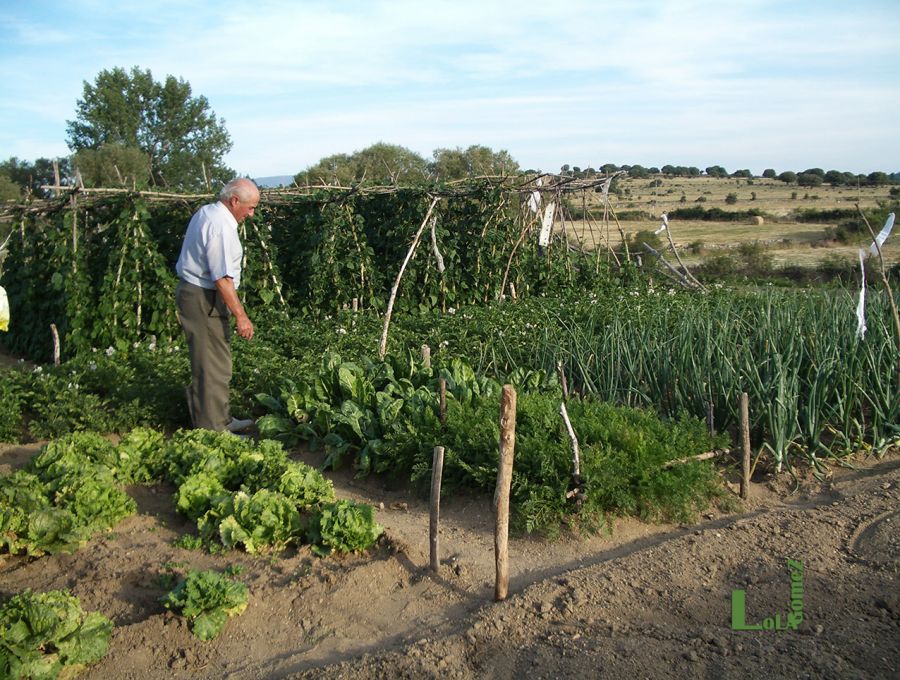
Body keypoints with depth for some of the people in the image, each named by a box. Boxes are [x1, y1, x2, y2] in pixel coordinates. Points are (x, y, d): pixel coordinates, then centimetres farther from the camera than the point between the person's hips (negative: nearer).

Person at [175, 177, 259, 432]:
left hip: (192, 291, 11)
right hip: (204, 299, -11)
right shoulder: (221, 227, -21)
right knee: (213, 366, -4)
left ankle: (221, 420, 28)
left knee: (214, 362, 17)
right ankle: (213, 430, 4)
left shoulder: (205, 212, 12)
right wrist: (240, 315, -22)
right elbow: (222, 278, -25)